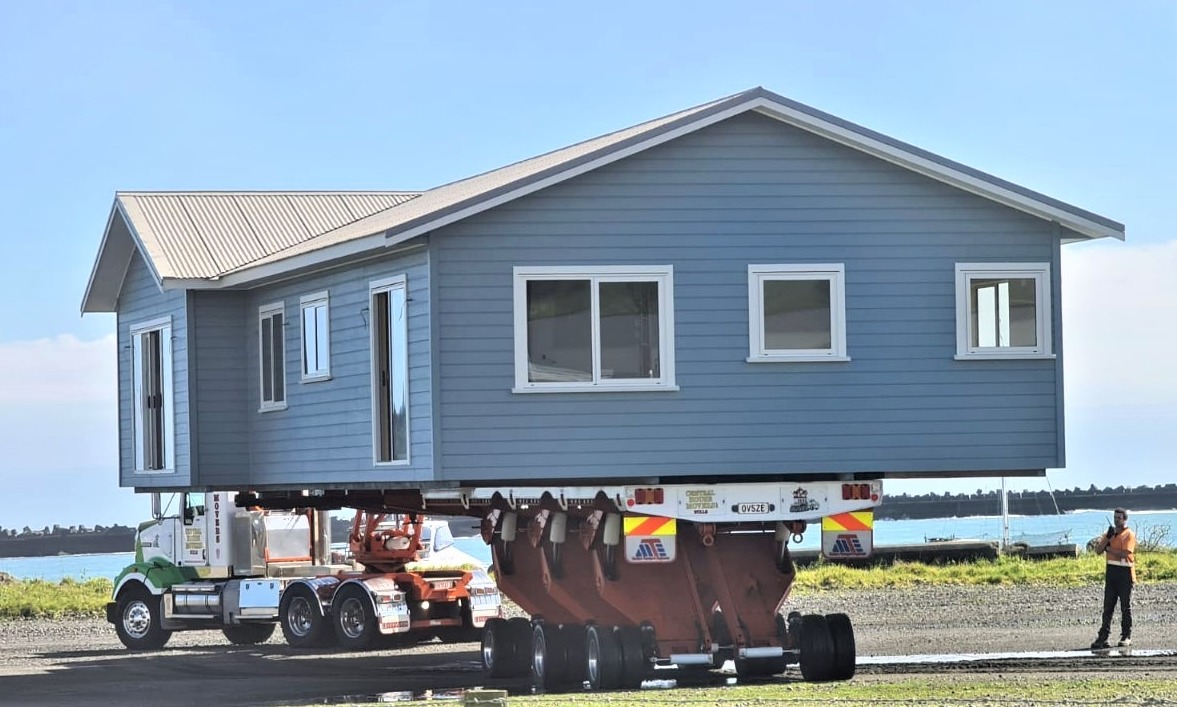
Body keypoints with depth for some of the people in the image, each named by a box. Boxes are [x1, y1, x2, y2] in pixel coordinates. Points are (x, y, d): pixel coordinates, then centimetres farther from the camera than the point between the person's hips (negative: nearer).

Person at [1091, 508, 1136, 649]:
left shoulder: (1129, 535, -5)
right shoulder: (1110, 533, 14)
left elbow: (1125, 553, -18)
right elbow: (1098, 550, 5)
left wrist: (1108, 548, -8)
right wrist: (1108, 537, -8)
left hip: (1125, 574, -6)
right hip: (1111, 572, 6)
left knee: (1126, 607, 1)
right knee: (1108, 607, 2)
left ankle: (1126, 637, 7)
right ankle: (1103, 636, 1)